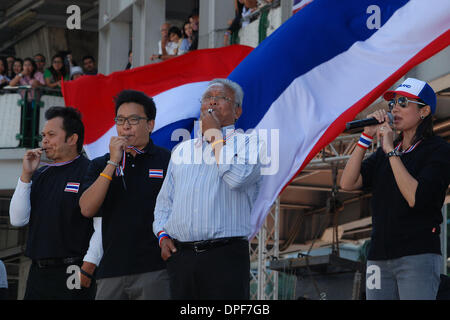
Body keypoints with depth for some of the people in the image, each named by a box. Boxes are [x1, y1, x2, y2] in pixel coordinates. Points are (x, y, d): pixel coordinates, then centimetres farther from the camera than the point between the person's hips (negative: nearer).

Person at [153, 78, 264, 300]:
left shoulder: (248, 144, 5)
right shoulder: (182, 149, 22)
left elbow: (238, 177, -16)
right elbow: (165, 200, 24)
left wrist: (215, 136, -4)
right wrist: (163, 235, 7)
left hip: (225, 256, -4)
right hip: (180, 256, 4)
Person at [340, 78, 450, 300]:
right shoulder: (383, 153, 18)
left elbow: (415, 198, -16)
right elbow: (348, 183, 6)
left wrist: (391, 151, -12)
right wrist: (367, 137, 1)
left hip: (418, 255, -6)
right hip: (379, 255, 6)